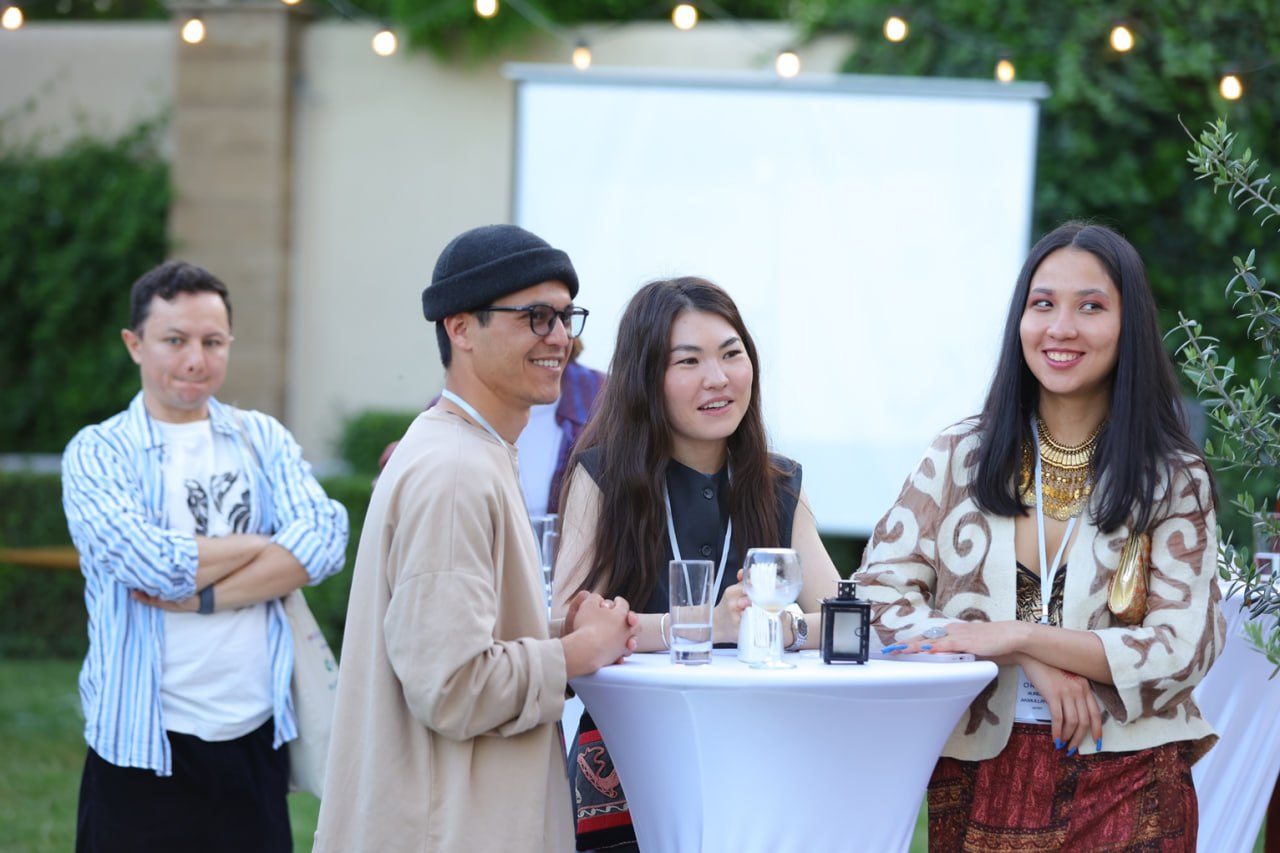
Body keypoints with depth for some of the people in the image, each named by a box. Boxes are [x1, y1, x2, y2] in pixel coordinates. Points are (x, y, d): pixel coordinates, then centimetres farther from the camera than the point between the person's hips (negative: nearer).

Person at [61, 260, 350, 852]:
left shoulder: (263, 439, 10)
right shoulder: (97, 454, 0)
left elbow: (324, 539, -7)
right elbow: (156, 564, -18)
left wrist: (203, 597, -15)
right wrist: (269, 543, -6)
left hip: (256, 736, 3)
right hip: (144, 745, -3)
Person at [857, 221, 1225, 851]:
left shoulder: (1175, 480, 0)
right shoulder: (961, 456, 4)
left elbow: (1183, 649, -8)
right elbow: (878, 592, -2)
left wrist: (1017, 634, -17)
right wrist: (1028, 659, -14)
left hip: (1125, 782, -1)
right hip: (976, 772, 1)